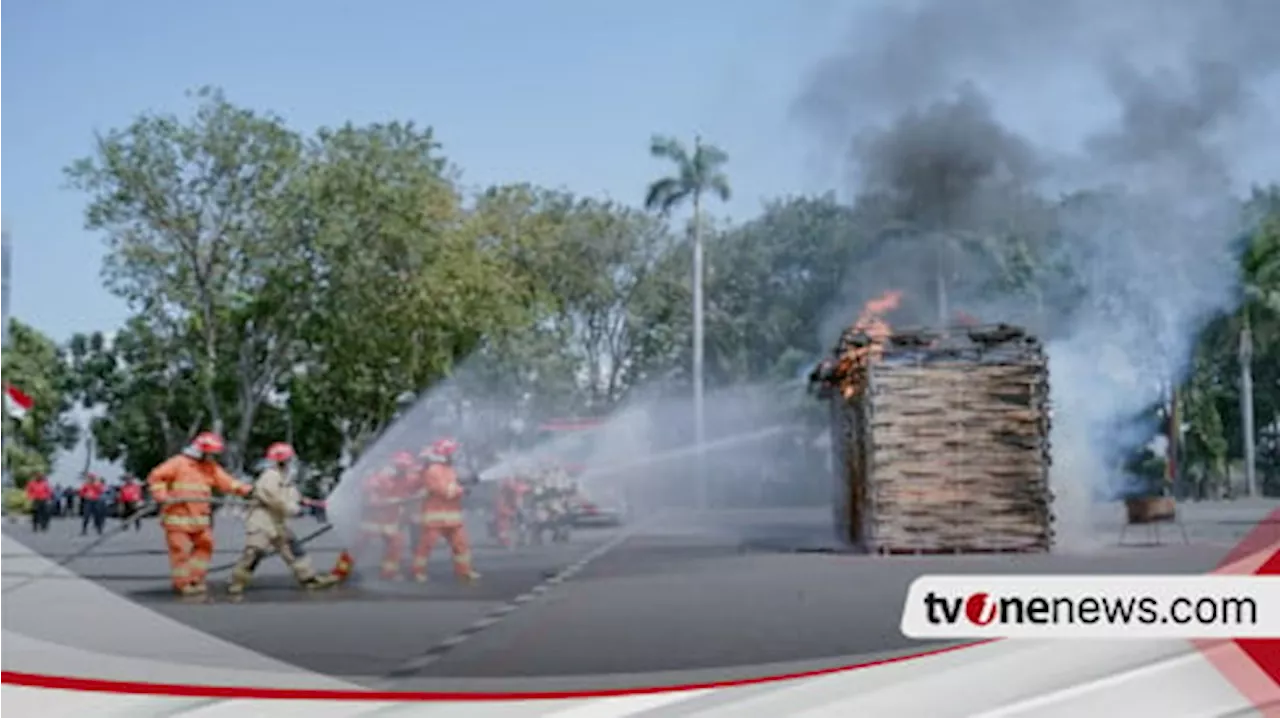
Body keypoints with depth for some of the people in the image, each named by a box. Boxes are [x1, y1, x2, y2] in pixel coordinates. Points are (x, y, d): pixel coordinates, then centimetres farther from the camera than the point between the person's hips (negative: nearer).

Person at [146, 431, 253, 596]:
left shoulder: (212, 468, 13)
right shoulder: (178, 463, -5)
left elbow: (228, 482, 4)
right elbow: (156, 477, -6)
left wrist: (247, 489, -11)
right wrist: (161, 496, -19)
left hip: (199, 517, 7)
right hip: (177, 516, -6)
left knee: (205, 545, 8)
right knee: (180, 549, -4)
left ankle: (194, 579, 20)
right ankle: (183, 583, 8)